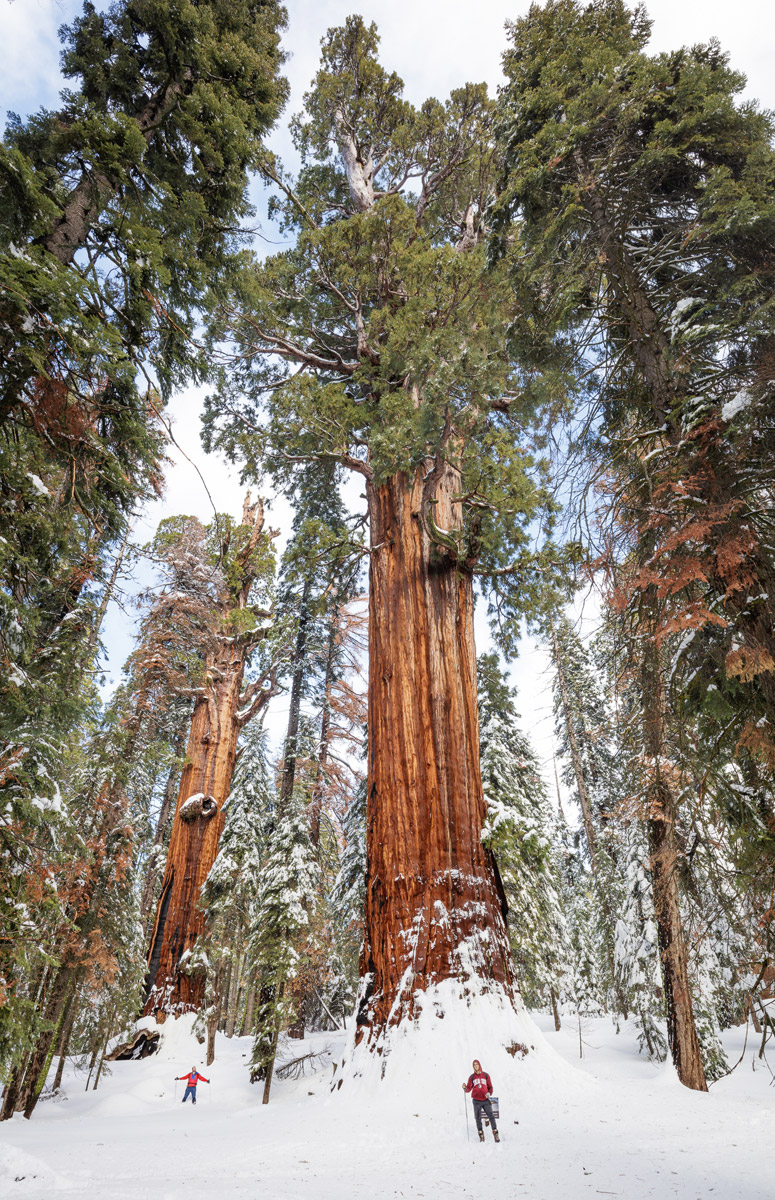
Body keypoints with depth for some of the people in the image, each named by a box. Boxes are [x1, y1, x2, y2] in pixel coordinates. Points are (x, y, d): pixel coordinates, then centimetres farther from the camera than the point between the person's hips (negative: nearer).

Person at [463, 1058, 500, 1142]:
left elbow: (490, 1086, 12)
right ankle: (481, 1134, 13)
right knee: (478, 1118, 2)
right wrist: (465, 1088, -17)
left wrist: (489, 1093, -7)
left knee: (491, 1116, -8)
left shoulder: (485, 1075, 8)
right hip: (476, 1101, 1)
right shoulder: (471, 1077, 7)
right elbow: (469, 1088, 4)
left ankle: (495, 1133, 0)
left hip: (486, 1100, 0)